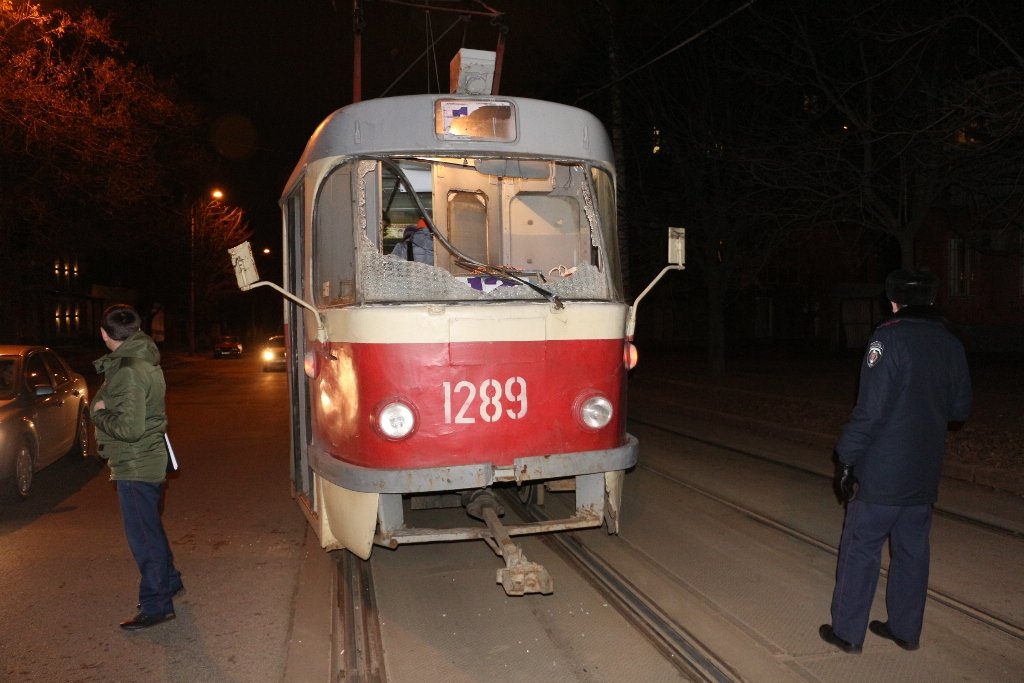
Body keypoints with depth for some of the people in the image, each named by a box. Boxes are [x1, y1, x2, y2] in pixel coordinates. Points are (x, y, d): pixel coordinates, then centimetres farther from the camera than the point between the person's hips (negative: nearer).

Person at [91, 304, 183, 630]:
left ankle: (156, 605, 11)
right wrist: (105, 408, 4)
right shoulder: (145, 360, 8)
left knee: (143, 535, 0)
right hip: (147, 460, 10)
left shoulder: (129, 372, -23)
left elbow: (129, 428, -26)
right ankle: (169, 581, 39)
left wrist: (99, 413, -12)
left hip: (135, 465, -10)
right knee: (149, 529, 23)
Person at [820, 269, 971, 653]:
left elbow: (870, 409, -19)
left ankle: (847, 632, 12)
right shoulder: (952, 345, 6)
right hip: (924, 475, 6)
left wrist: (846, 459, -13)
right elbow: (960, 409, 13)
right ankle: (906, 629, 26)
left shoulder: (890, 339, -15)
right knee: (912, 550, 15)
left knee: (861, 550, 3)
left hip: (881, 471, -6)